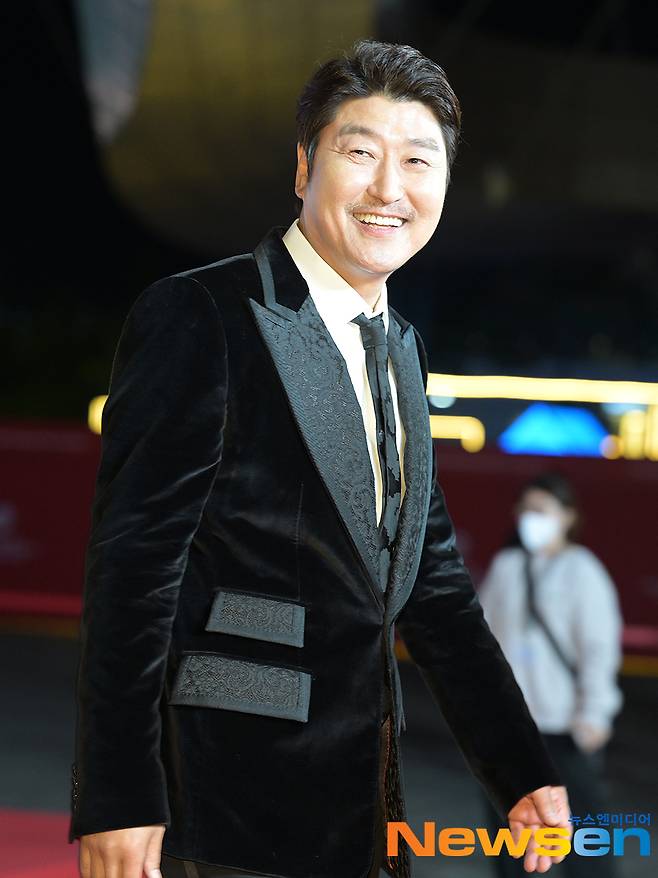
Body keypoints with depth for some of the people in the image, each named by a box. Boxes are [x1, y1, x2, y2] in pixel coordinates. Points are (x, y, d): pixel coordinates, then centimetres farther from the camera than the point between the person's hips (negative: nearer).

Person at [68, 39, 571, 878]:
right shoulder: (198, 316, -10)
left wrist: (525, 774, 12)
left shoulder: (401, 349, 15)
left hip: (360, 809, 8)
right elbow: (132, 564, -15)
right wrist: (118, 802, -20)